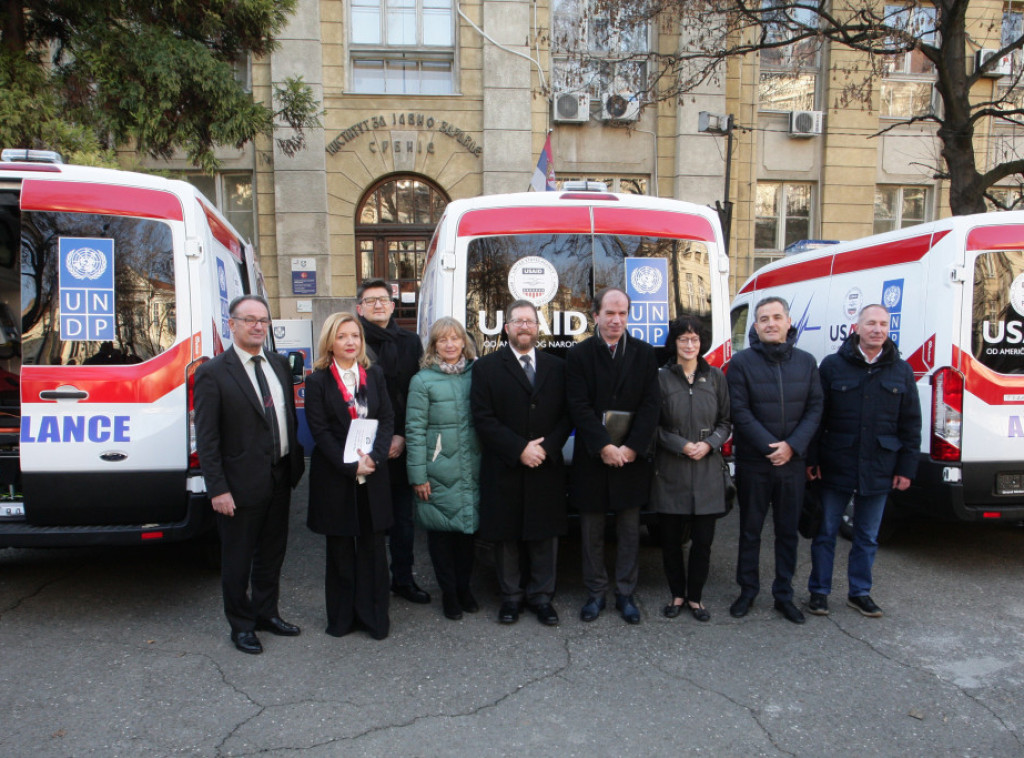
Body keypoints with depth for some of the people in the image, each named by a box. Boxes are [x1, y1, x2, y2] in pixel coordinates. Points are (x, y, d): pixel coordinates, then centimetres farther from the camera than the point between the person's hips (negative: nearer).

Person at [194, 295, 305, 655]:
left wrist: (295, 463, 8)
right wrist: (218, 489, -15)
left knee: (272, 553, 20)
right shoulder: (213, 373, -12)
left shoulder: (279, 365, 7)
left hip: (280, 478, 6)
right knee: (238, 561, 10)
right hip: (241, 485, -6)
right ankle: (241, 626, 28)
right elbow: (206, 438, -13)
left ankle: (266, 612, 38)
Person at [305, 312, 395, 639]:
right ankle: (342, 616, 24)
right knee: (340, 548, 9)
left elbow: (387, 419, 2)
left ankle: (374, 615, 19)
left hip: (373, 474, 2)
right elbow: (320, 431, -8)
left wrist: (374, 457, -13)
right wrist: (350, 466, -15)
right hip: (335, 475, -2)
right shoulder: (317, 380, -3)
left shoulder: (374, 375, 7)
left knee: (373, 546, 6)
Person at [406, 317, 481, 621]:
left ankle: (464, 586, 30)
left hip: (472, 470, 3)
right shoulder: (422, 381, -4)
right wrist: (418, 475, -9)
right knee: (441, 530, 6)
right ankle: (448, 592, 23)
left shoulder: (475, 375, 6)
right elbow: (415, 430, -6)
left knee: (468, 526, 11)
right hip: (439, 472, -3)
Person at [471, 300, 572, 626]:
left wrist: (546, 447, -11)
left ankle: (540, 595, 24)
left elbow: (567, 416, 5)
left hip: (546, 468, 2)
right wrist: (519, 449, -14)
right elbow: (483, 419, -6)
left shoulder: (557, 367, 10)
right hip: (504, 470, -2)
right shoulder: (486, 367, 2)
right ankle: (511, 596, 23)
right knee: (505, 535, 7)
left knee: (545, 535, 8)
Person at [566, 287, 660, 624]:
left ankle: (625, 593, 23)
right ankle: (595, 593, 22)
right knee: (591, 531, 8)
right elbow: (579, 407, -8)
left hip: (631, 457, 1)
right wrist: (604, 447, -16)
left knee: (629, 530, 9)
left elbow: (650, 406, -2)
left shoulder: (644, 353, 4)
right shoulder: (579, 355, -1)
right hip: (591, 458, -1)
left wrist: (631, 448, -12)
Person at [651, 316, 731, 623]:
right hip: (670, 471, -1)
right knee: (671, 537, 6)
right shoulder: (661, 377, 0)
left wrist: (709, 444, -8)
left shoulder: (715, 377, 7)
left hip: (707, 470, 2)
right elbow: (654, 425, -1)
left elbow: (725, 422, 9)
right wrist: (682, 446, -13)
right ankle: (677, 595, 24)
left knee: (703, 539, 5)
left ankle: (695, 597, 22)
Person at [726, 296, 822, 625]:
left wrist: (792, 446, -12)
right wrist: (769, 447, -16)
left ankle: (784, 595, 24)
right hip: (753, 463, -2)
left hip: (792, 462, 3)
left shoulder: (806, 362, 4)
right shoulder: (742, 362, -6)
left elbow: (814, 409, 1)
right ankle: (747, 591, 23)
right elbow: (740, 413, -11)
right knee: (750, 530, 9)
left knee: (788, 532, 11)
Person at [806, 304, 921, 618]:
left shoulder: (902, 371, 5)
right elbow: (815, 415, -2)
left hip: (879, 471, 2)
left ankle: (859, 592, 28)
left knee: (867, 536, 13)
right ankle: (819, 591, 20)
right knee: (826, 531, 8)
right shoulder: (832, 365, -3)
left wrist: (906, 468, 3)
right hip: (835, 467, -2)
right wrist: (812, 459, -5)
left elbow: (911, 424, 7)